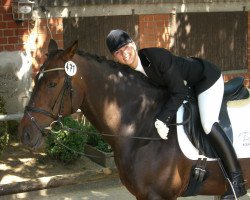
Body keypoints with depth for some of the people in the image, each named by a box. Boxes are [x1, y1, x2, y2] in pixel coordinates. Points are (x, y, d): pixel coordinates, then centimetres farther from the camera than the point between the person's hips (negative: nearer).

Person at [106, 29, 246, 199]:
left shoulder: (157, 56, -34)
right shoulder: (129, 71, -11)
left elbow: (179, 92, -32)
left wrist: (162, 120, -38)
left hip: (207, 77, -9)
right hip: (187, 85, 9)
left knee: (208, 124, -23)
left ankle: (237, 180, -18)